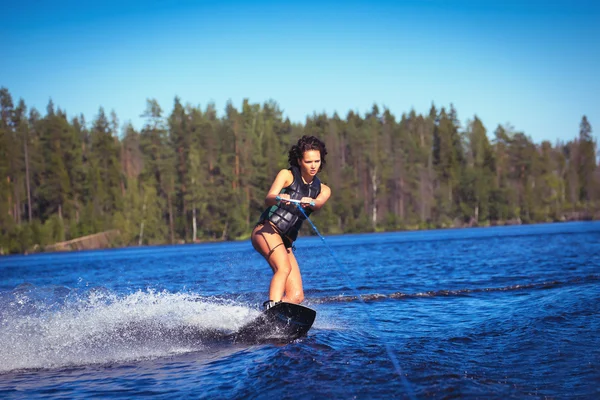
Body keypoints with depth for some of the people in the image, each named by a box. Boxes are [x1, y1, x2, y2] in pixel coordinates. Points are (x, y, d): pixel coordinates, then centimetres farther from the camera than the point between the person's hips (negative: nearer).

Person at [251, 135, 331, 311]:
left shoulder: (323, 190, 15)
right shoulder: (287, 175, 3)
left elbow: (319, 203, -9)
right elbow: (268, 199, -13)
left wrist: (309, 202, -34)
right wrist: (278, 199, -38)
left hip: (286, 242, 5)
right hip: (267, 230, -5)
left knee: (296, 296, -7)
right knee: (284, 267, -33)